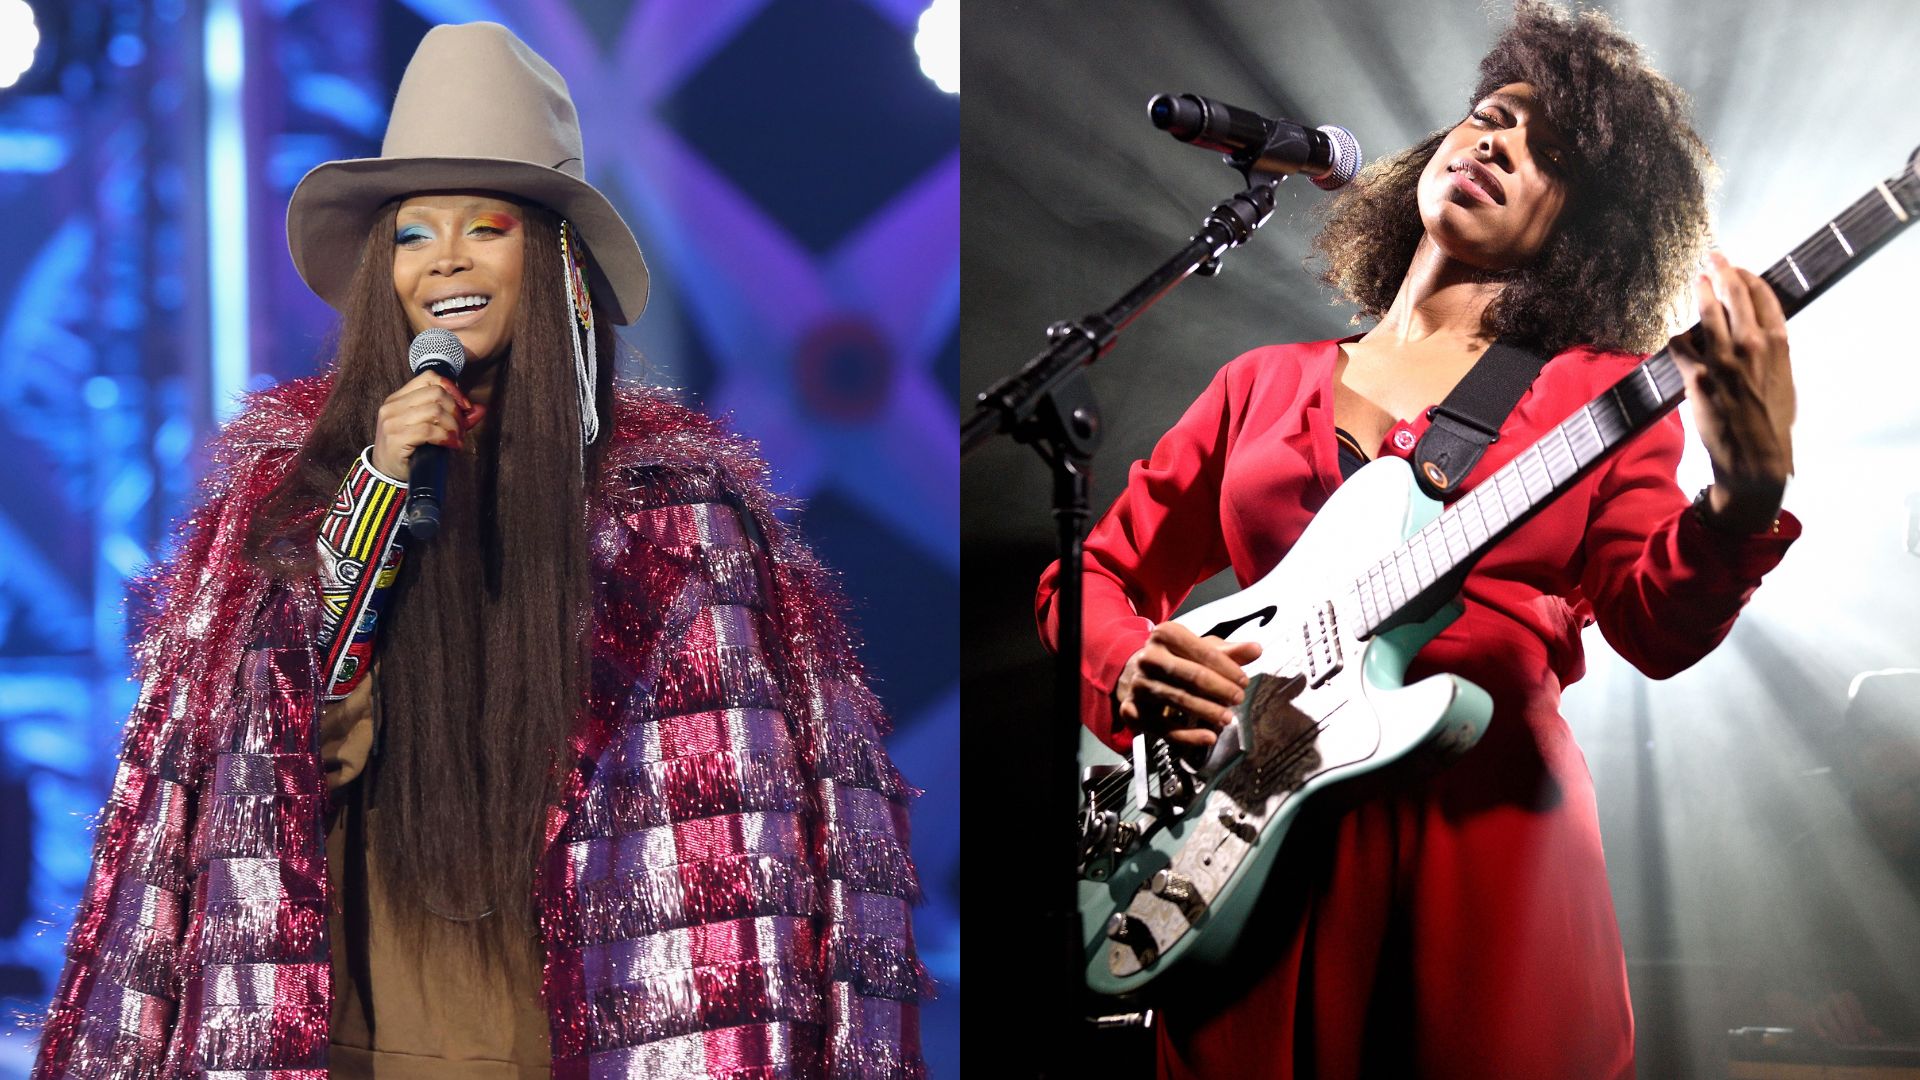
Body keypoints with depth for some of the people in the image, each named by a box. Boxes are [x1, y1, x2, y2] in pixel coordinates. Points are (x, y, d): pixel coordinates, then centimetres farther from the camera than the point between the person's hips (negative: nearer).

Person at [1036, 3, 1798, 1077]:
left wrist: (1748, 493, -25)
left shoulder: (1598, 393, 9)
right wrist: (1135, 669, -2)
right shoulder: (1264, 386, 17)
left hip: (1491, 837, -2)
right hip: (1254, 848, 2)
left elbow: (1657, 625, -5)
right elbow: (1098, 573, 21)